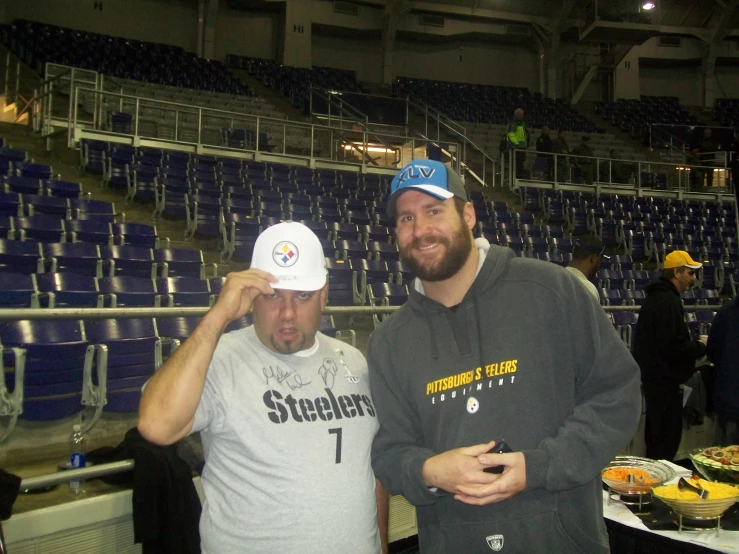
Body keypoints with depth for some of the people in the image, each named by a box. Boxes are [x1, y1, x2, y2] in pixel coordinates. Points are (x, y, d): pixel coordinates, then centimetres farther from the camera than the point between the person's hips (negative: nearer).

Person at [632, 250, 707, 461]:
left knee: (656, 432, 18)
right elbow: (672, 345, -24)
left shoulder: (657, 297, 16)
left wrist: (694, 347, 12)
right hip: (664, 378, -11)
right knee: (668, 436, -6)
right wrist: (701, 348, -9)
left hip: (654, 375, 11)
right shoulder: (667, 301, -17)